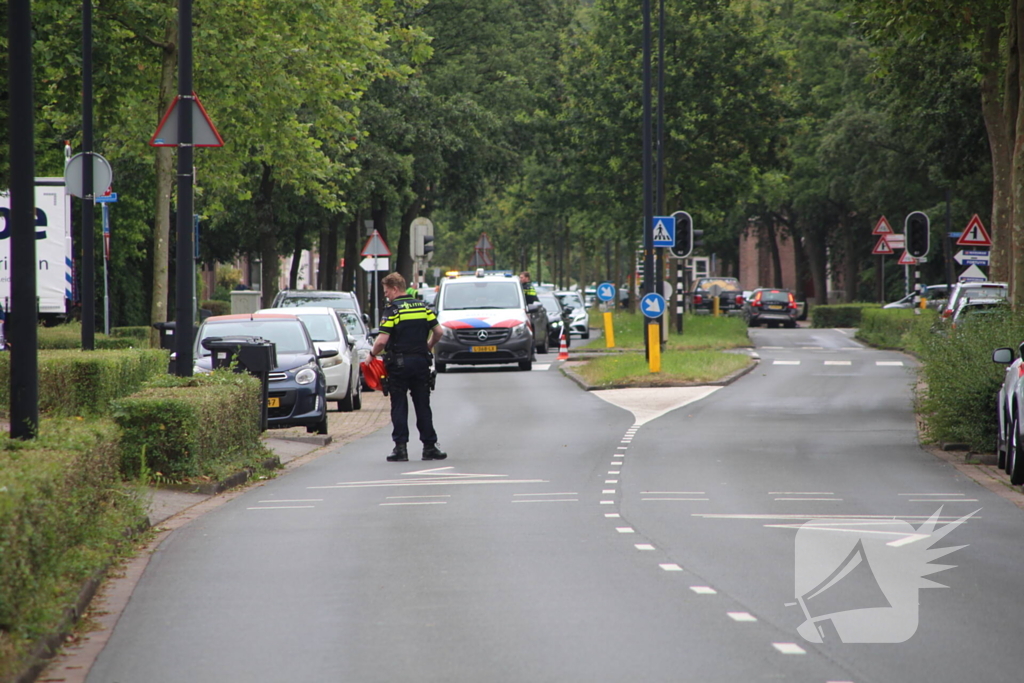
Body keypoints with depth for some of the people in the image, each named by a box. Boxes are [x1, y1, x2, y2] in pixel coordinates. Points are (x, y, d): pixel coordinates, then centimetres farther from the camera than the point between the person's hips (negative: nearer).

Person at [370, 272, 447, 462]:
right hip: (421, 361, 4)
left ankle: (400, 448, -2)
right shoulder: (422, 306, 7)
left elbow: (382, 340, -16)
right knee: (423, 405, 9)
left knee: (399, 406, 1)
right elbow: (438, 331, 7)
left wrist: (372, 354, 1)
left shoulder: (392, 309, -9)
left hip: (399, 363, -4)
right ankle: (429, 446, 8)